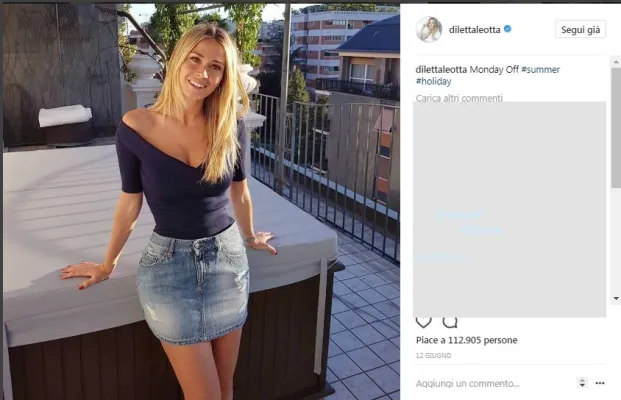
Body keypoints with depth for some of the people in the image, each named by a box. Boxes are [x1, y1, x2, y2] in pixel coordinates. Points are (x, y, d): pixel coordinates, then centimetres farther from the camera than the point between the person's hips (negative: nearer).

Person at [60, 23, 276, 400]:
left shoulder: (231, 124, -7)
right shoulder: (137, 127, -12)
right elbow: (130, 204, 0)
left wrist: (249, 237, 22)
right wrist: (108, 264, 11)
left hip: (228, 259, 2)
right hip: (169, 264, -2)